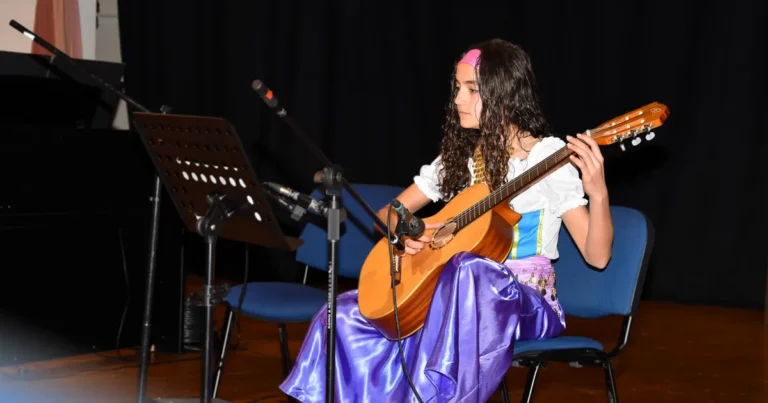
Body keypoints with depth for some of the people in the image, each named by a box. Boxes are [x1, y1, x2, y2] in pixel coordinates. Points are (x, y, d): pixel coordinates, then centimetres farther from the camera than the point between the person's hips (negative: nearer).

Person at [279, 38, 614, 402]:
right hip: (454, 294, 5)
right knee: (344, 317, -15)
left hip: (526, 302, -5)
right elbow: (387, 215, 16)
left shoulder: (549, 156, -7)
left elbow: (597, 256, -12)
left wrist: (597, 192, -31)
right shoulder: (458, 157, 9)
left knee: (467, 269, -40)